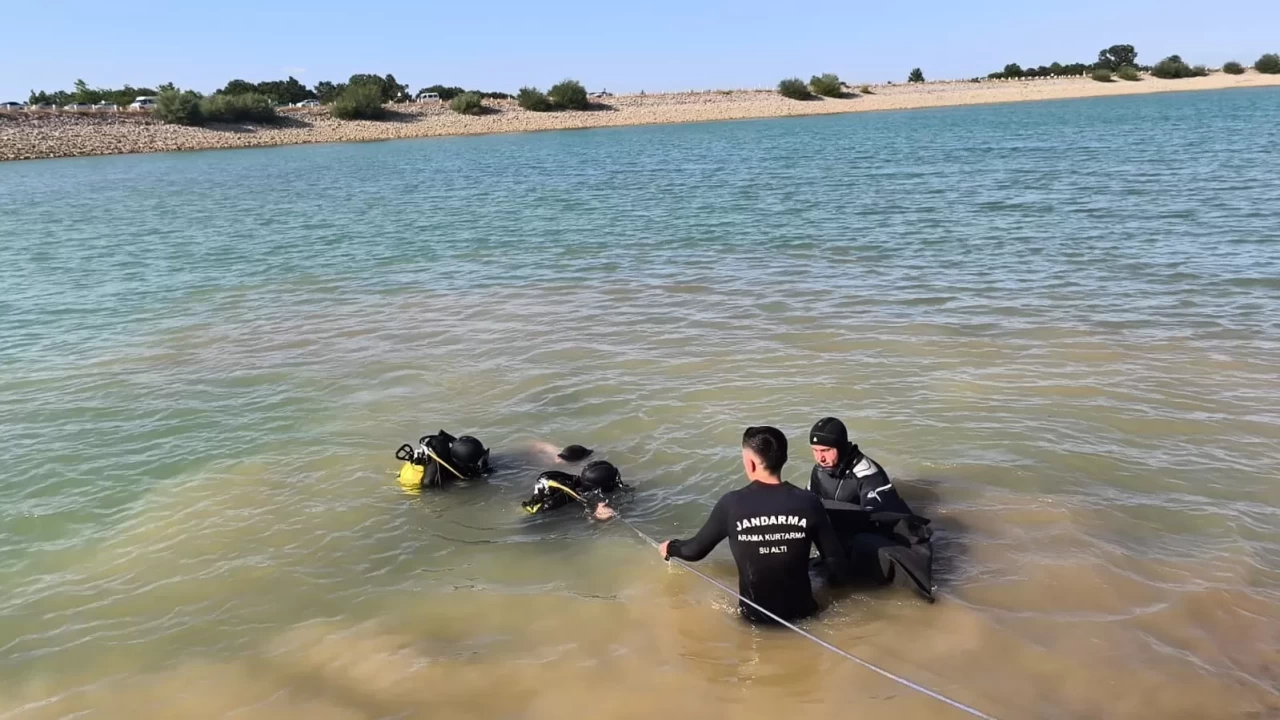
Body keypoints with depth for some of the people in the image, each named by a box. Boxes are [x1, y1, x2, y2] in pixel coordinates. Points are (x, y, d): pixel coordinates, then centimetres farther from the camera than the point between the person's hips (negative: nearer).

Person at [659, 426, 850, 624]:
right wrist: (840, 576, 15)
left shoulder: (731, 504, -14)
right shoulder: (808, 502, -13)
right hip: (801, 610, -1)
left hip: (755, 613, 1)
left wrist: (670, 548, 20)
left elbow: (695, 550, -1)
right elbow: (835, 561, -8)